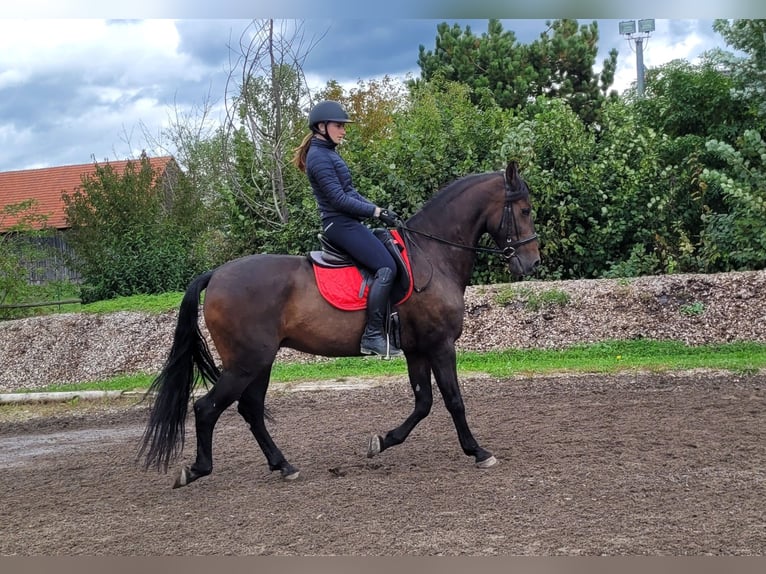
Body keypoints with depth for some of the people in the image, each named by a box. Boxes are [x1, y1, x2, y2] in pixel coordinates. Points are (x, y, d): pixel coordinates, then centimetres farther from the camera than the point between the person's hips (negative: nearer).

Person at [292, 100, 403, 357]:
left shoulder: (329, 153, 18)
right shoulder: (319, 157, -13)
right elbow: (339, 198, -19)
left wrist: (380, 210, 9)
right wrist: (377, 211, -14)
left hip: (348, 223, 11)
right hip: (341, 224, -11)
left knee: (395, 257, 11)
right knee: (386, 267, -20)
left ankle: (391, 324, 10)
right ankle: (373, 335, -21)